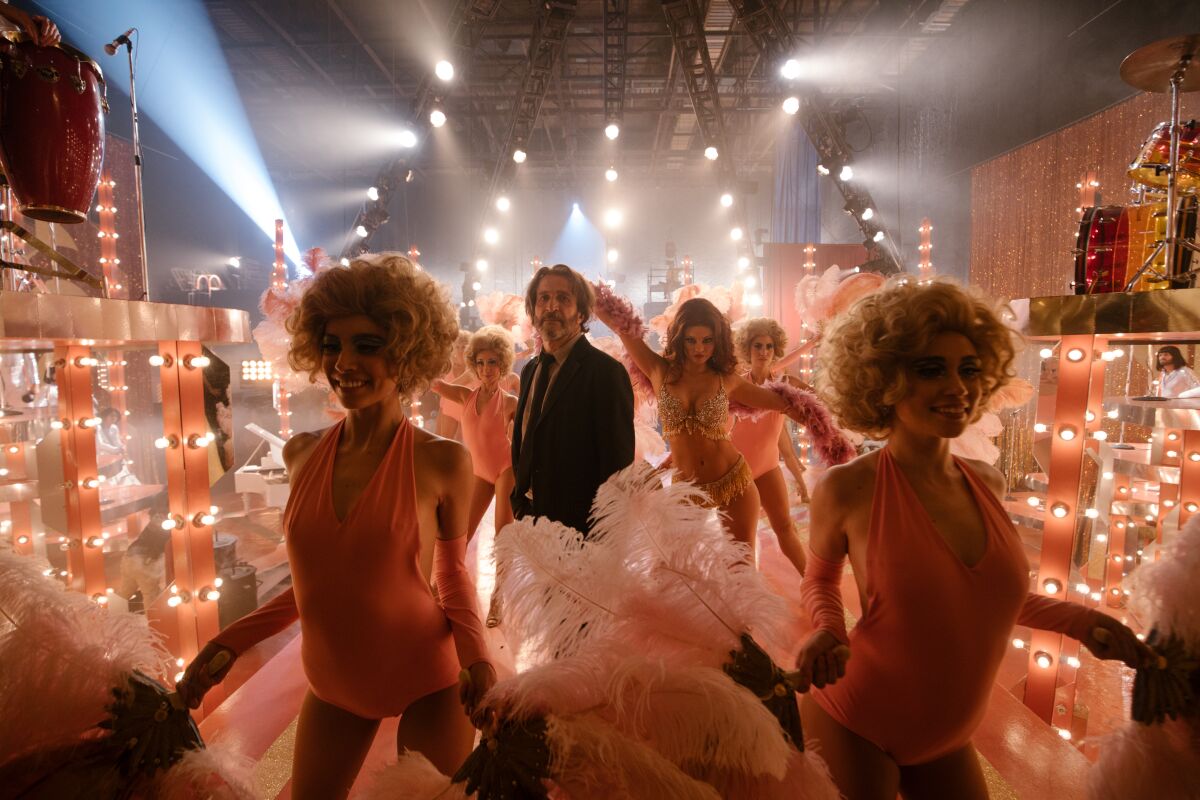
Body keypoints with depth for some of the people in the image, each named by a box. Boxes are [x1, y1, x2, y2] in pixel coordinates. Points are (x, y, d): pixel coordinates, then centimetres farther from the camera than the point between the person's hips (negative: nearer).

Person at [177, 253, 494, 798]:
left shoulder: (441, 462, -17)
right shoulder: (302, 455, -5)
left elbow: (452, 574, -3)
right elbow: (319, 578, 6)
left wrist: (476, 656, -18)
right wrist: (230, 643, -2)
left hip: (427, 682, -3)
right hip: (332, 683, 4)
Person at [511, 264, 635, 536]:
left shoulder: (606, 371, -14)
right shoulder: (531, 370, 10)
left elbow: (617, 462, -16)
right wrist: (519, 501, 13)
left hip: (580, 526, -6)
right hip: (531, 516, 7)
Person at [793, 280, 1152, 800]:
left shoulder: (988, 483, -5)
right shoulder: (849, 488, -21)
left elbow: (985, 589, 11)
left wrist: (1077, 619, -1)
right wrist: (829, 633, -21)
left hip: (949, 742, 6)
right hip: (853, 730, -5)